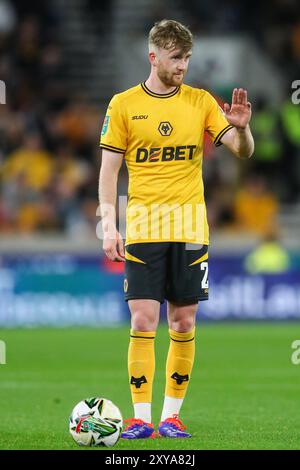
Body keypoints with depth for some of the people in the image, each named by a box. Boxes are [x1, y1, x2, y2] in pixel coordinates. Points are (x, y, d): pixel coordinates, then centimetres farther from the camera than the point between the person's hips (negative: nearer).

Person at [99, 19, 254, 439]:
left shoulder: (201, 102, 6)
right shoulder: (124, 105, 2)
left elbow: (243, 152, 1)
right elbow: (109, 169, 3)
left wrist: (241, 128, -21)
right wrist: (109, 225, -6)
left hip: (190, 229, 2)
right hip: (142, 229, -2)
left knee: (183, 324, 3)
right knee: (143, 321, -7)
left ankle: (172, 415, 12)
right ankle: (141, 417, -2)